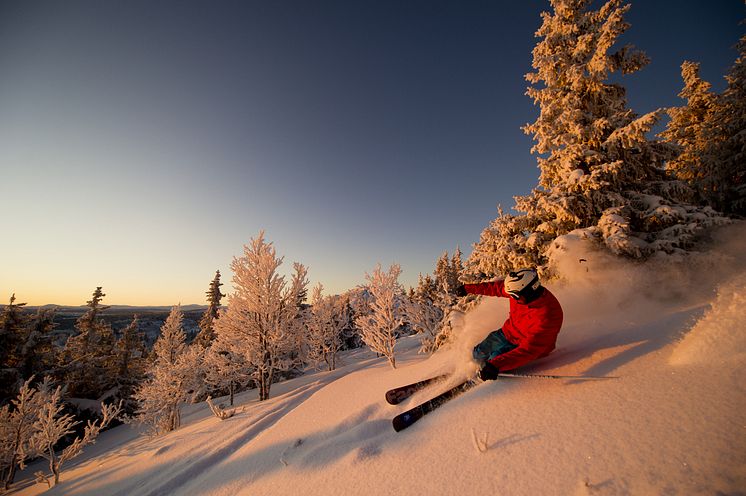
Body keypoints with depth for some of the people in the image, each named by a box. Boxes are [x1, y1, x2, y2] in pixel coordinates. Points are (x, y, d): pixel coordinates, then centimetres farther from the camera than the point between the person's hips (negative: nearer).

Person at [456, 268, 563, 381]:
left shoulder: (546, 316, -37)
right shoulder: (519, 287, -20)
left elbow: (528, 350, -38)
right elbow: (495, 287, -2)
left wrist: (496, 365, -43)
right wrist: (468, 288, 6)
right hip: (508, 332, 6)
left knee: (494, 359, -19)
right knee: (478, 354, 8)